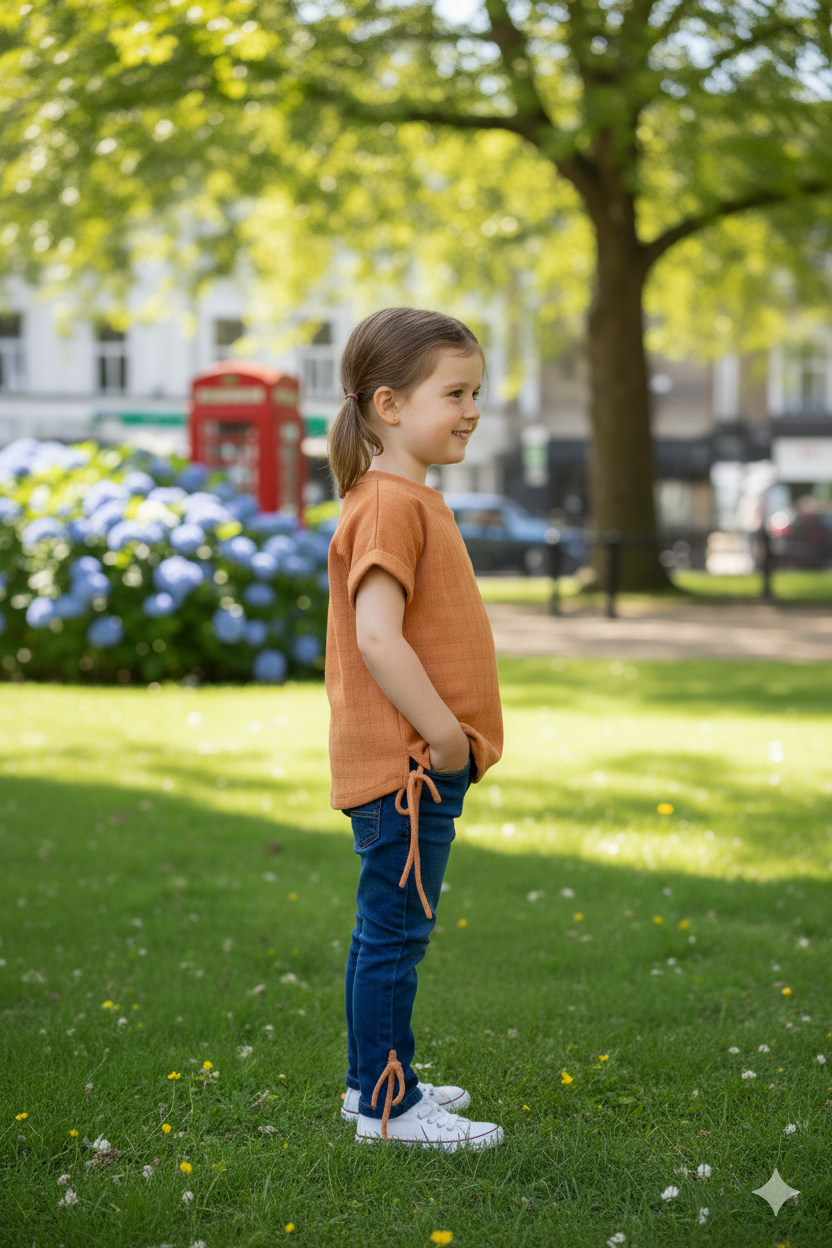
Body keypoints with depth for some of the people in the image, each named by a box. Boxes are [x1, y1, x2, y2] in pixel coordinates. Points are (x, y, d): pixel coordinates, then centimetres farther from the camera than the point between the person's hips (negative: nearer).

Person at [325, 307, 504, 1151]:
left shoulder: (411, 500, 16)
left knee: (387, 930, 18)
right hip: (404, 765, -10)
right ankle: (388, 1106, 7)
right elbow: (377, 638, -25)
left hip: (420, 764, 10)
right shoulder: (388, 505, -17)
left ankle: (374, 1082, 29)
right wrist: (443, 731, -19)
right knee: (395, 932, -2)